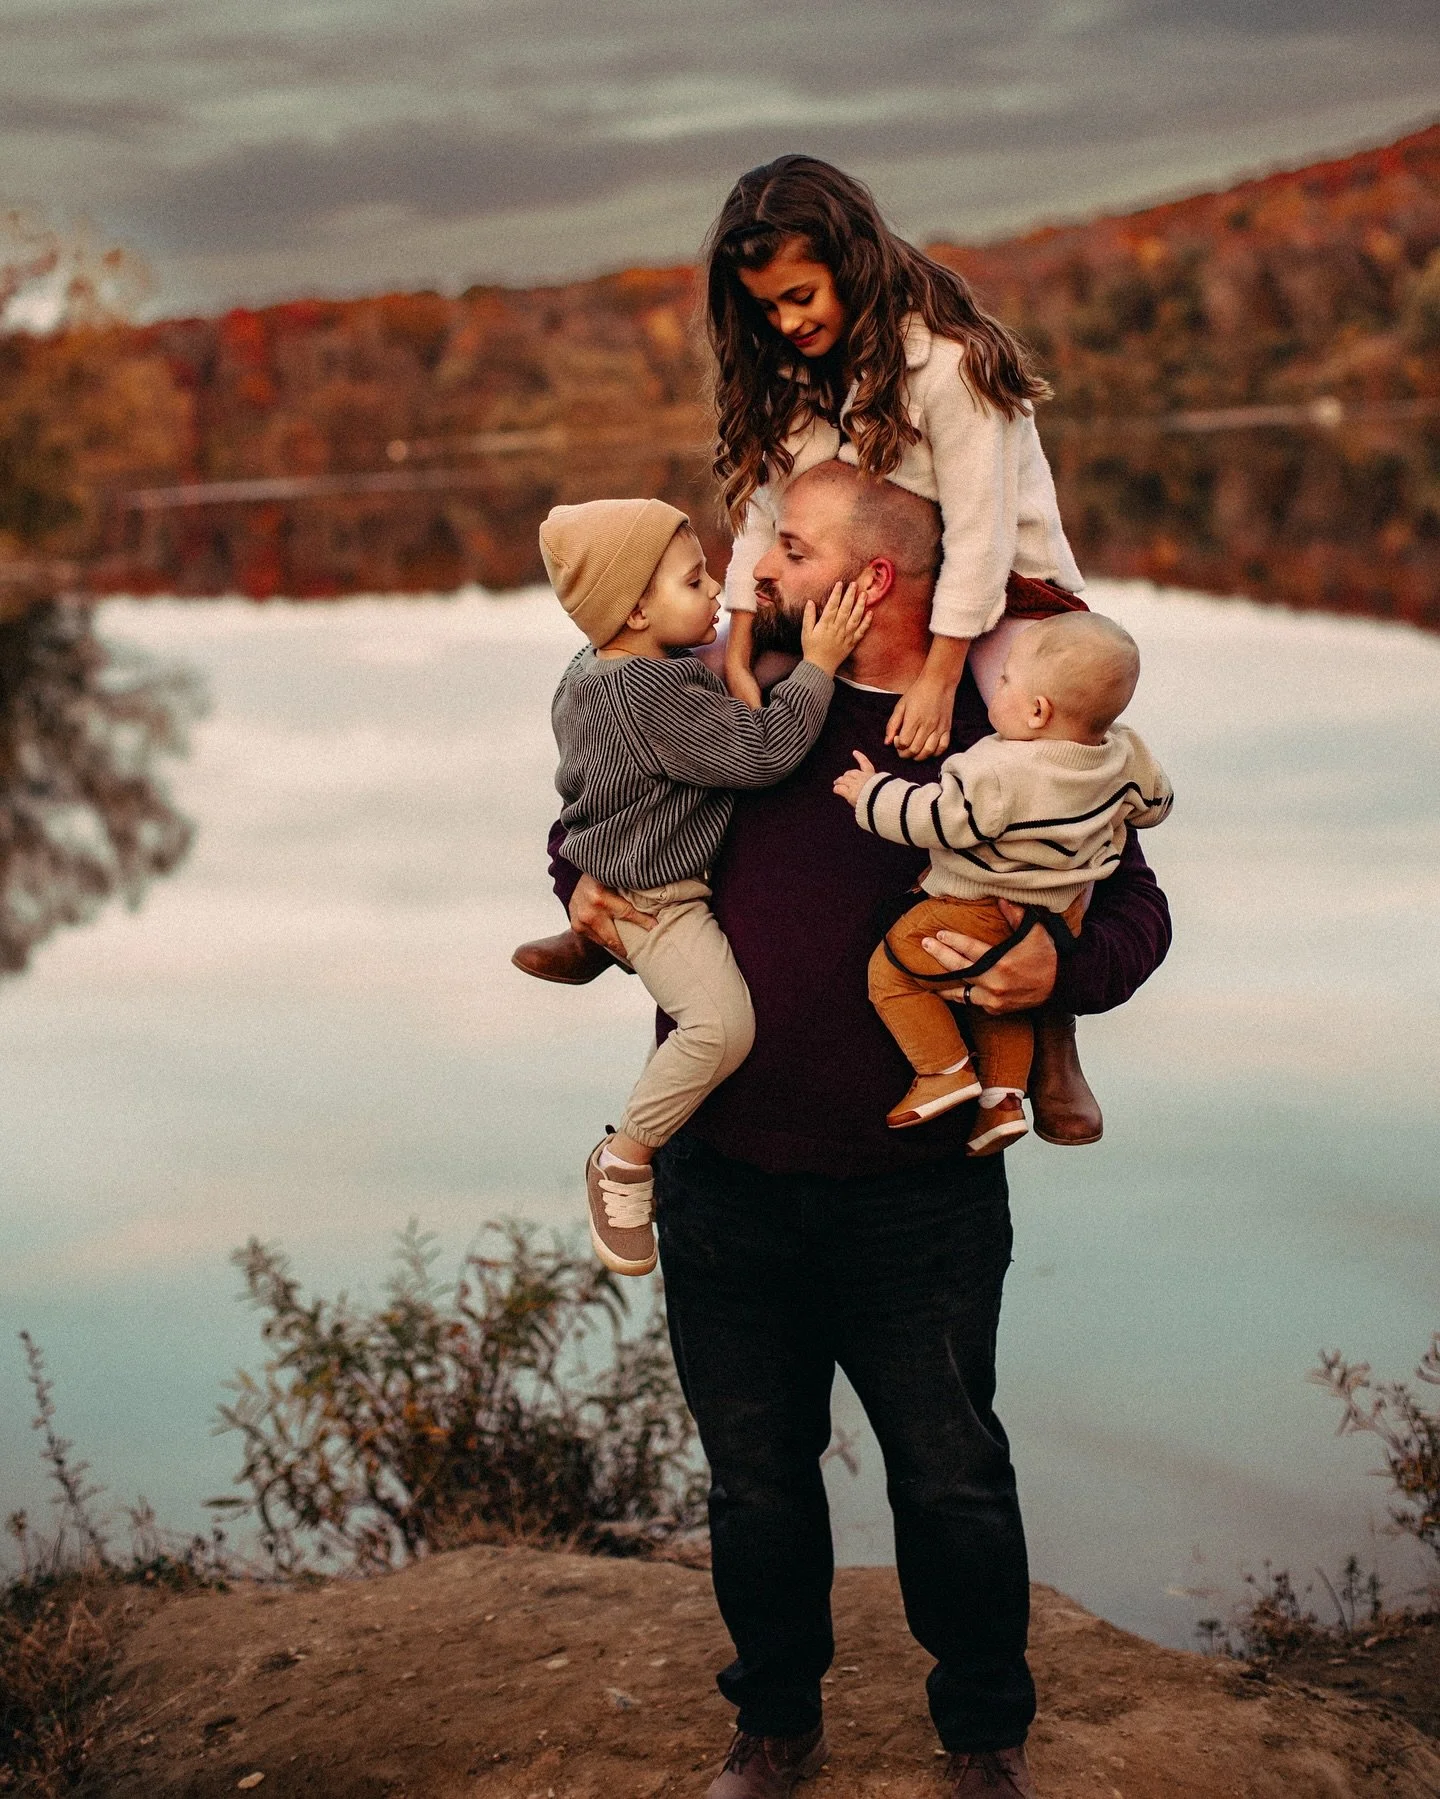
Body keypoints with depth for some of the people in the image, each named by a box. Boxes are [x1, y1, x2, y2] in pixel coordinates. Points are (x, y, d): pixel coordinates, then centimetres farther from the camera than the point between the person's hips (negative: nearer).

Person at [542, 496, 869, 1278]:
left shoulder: (593, 672, 6)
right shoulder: (648, 696, -28)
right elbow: (761, 750, -31)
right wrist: (817, 666, -25)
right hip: (656, 902, -11)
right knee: (721, 1021, -26)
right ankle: (624, 1159, -9)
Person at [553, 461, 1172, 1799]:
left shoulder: (995, 733, -6)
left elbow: (1134, 905, 0)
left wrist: (1061, 967, -21)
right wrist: (581, 882, -2)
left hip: (916, 1199, -2)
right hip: (724, 1184, 3)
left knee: (952, 1482, 9)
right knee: (755, 1482, 15)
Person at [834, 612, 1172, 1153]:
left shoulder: (1000, 775, -31)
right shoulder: (1124, 755, -7)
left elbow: (937, 819, -25)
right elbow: (1153, 802, 12)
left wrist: (871, 793, -10)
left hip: (983, 915, -8)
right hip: (1063, 914, 8)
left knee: (892, 970, 4)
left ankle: (946, 1070, 5)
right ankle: (1003, 1099, 24)